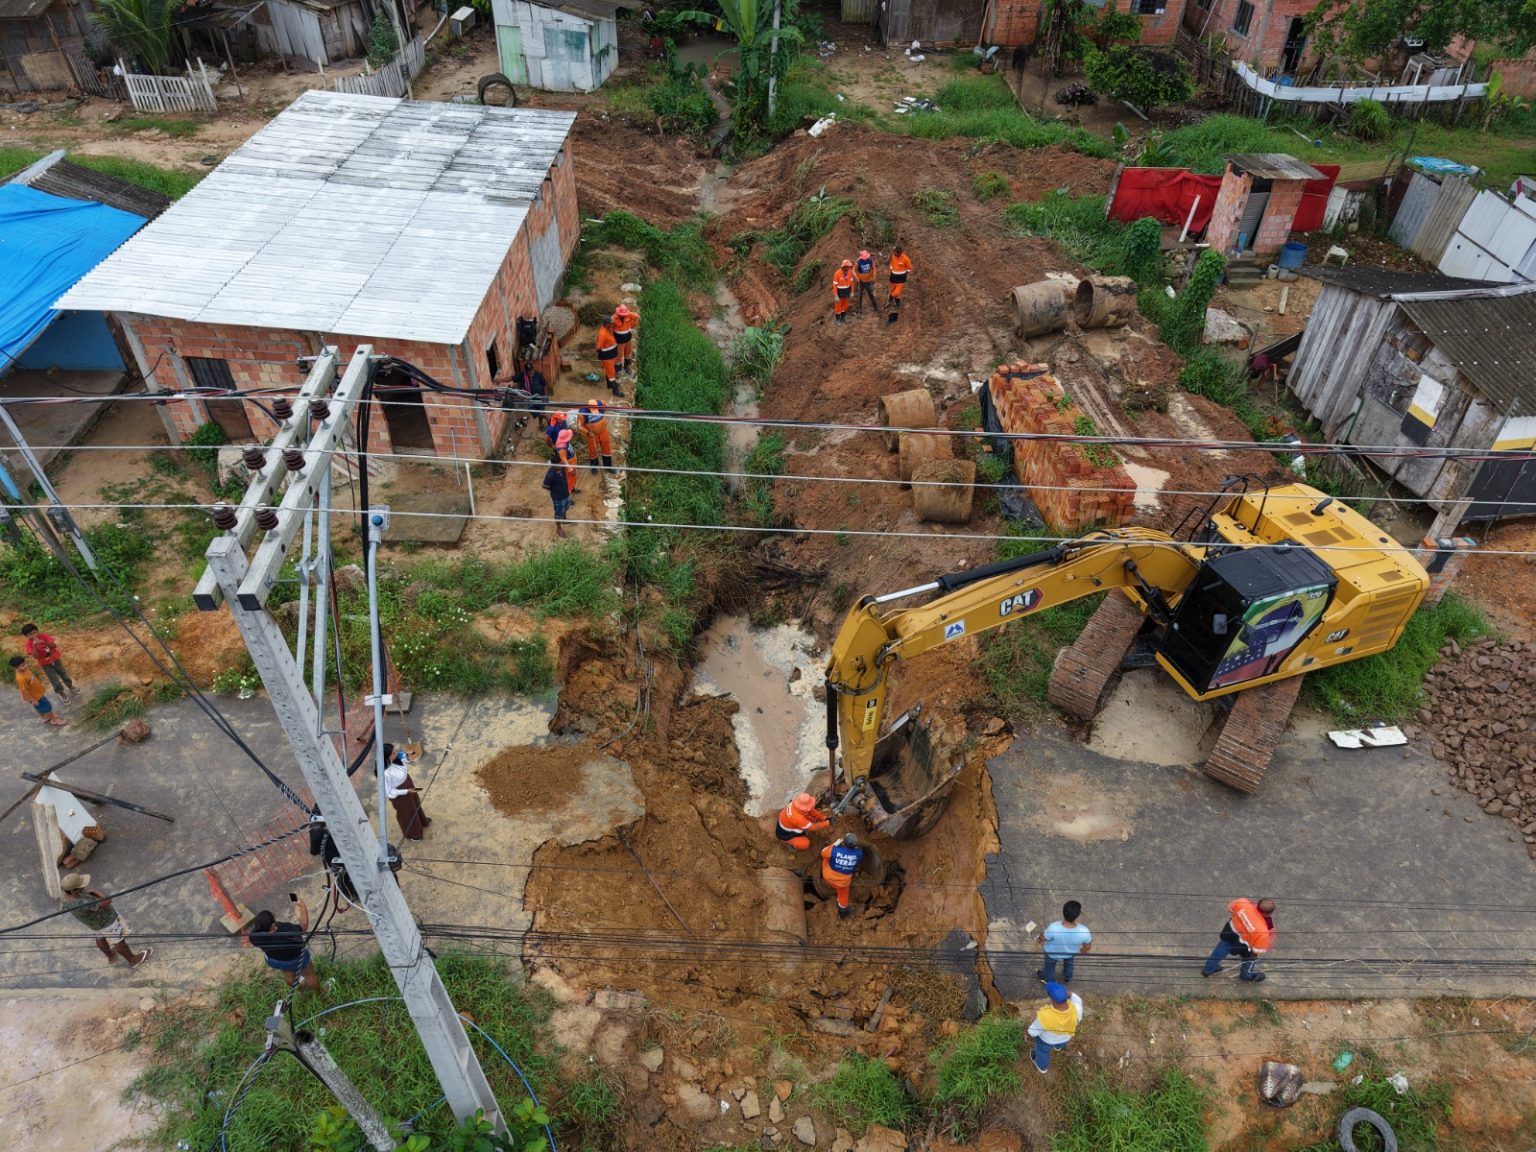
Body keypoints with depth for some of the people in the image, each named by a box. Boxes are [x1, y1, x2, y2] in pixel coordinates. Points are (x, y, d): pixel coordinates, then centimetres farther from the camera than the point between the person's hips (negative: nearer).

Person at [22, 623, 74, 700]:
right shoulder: (29, 644, -21)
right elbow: (35, 656, -31)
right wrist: (34, 645, -42)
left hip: (55, 658, 1)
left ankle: (70, 687, 44)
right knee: (55, 680, 4)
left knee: (64, 674, 19)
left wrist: (44, 642, -42)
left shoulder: (44, 635, -18)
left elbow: (54, 645, -27)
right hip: (45, 663, -1)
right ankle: (61, 693, 29)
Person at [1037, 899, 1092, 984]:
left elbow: (1042, 938, -21)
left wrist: (1039, 938, 4)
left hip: (1053, 953, -2)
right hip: (1071, 953, 2)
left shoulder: (1054, 929, -44)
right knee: (1069, 964, 37)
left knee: (1049, 966, 33)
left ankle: (1049, 981, 61)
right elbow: (1087, 947, -17)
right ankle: (1067, 979, 66)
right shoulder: (1084, 932, -40)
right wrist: (1082, 950, 8)